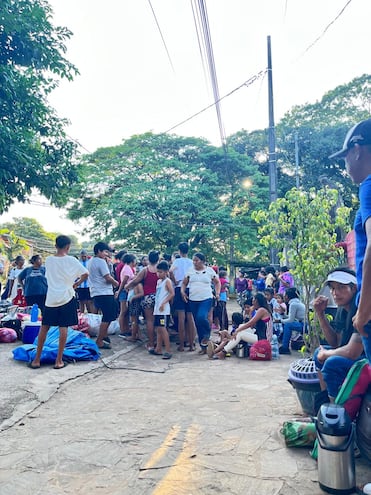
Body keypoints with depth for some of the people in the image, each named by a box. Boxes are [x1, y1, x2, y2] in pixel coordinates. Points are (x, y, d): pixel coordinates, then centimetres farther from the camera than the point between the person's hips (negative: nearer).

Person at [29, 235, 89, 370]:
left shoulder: (48, 260, 3)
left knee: (44, 327, 11)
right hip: (66, 297, -3)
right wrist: (75, 284, 6)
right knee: (63, 328, 2)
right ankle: (59, 361, 5)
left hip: (51, 298, 3)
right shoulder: (71, 260, -6)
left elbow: (48, 276, 14)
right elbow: (85, 274, -7)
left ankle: (37, 360, 15)